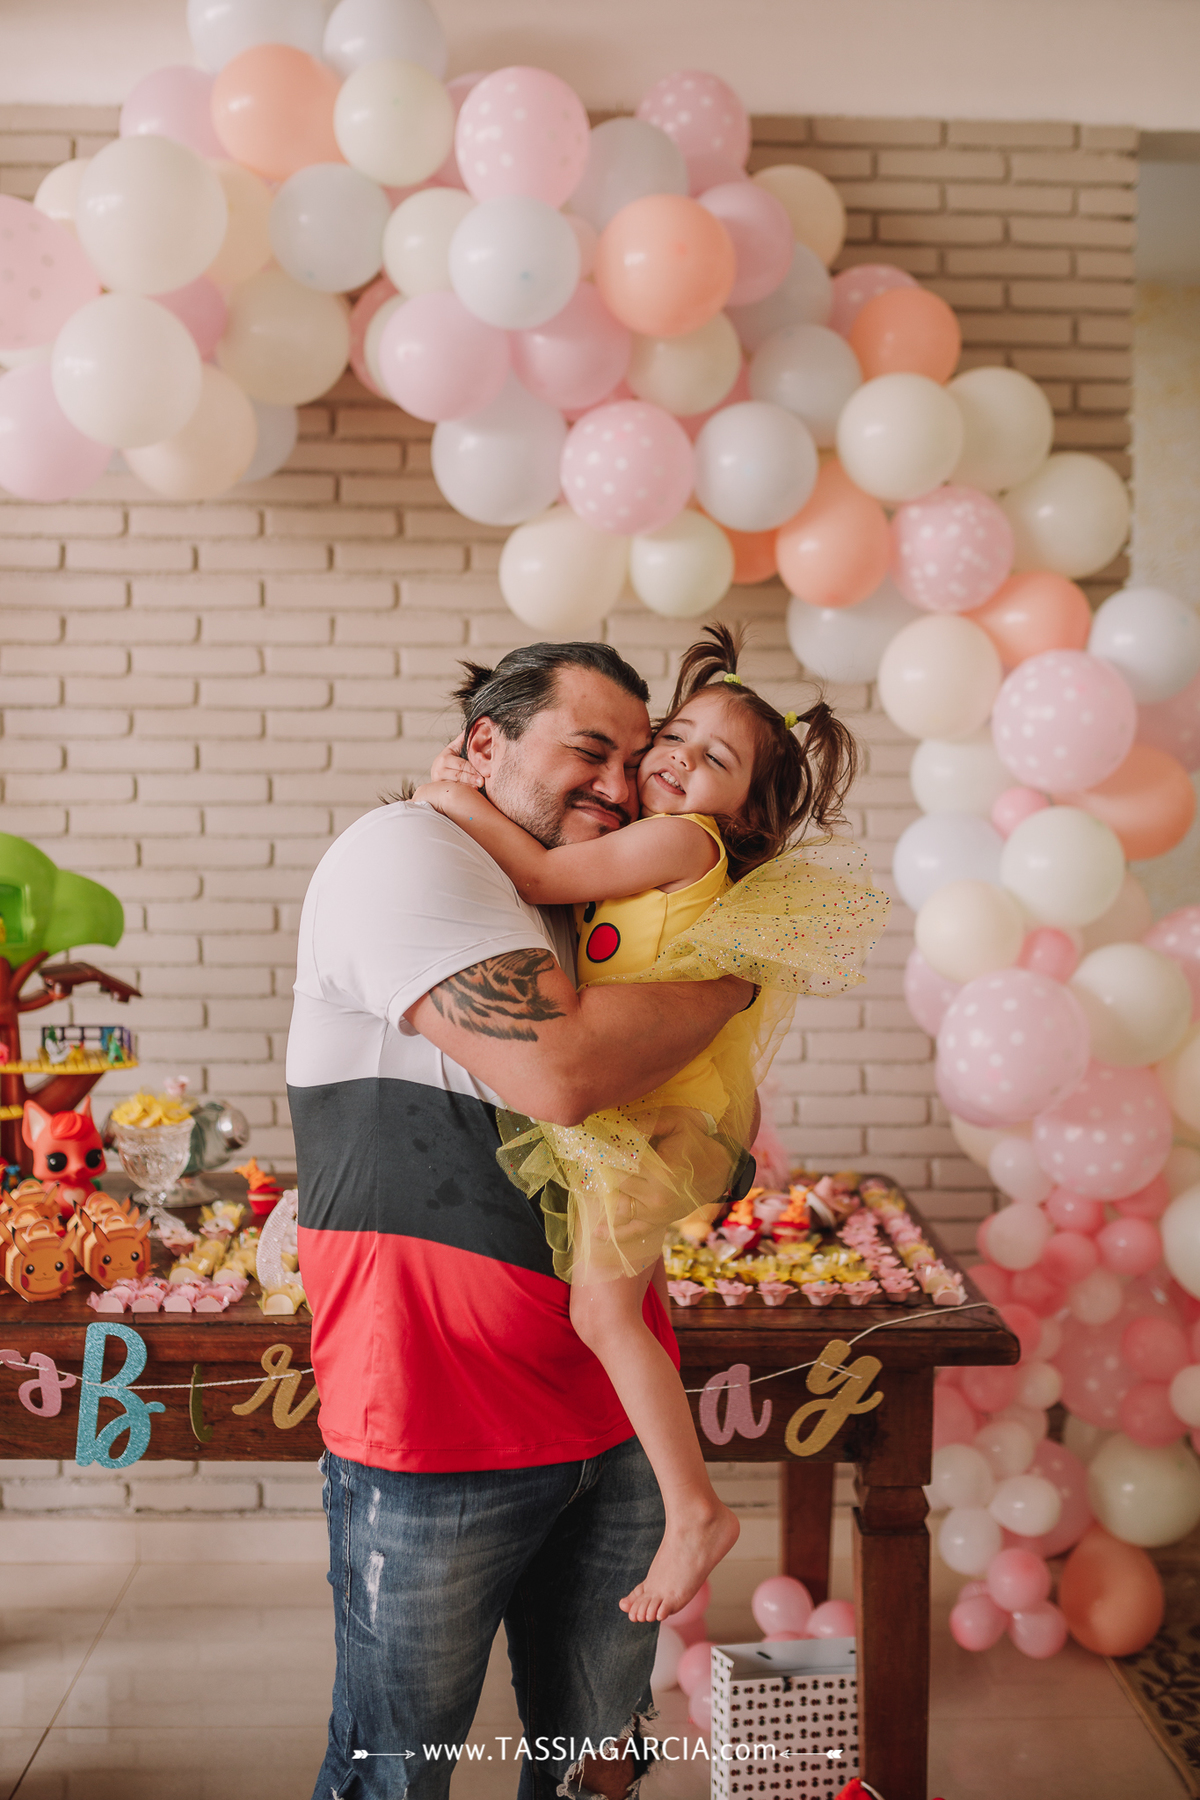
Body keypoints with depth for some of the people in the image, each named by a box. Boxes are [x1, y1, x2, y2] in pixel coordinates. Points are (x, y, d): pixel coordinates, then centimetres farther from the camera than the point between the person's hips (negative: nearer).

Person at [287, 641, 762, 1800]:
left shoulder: (586, 918, 15)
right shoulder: (402, 852, -12)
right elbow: (560, 1069, -26)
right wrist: (745, 965, -13)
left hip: (609, 1415, 8)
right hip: (439, 1422, -7)